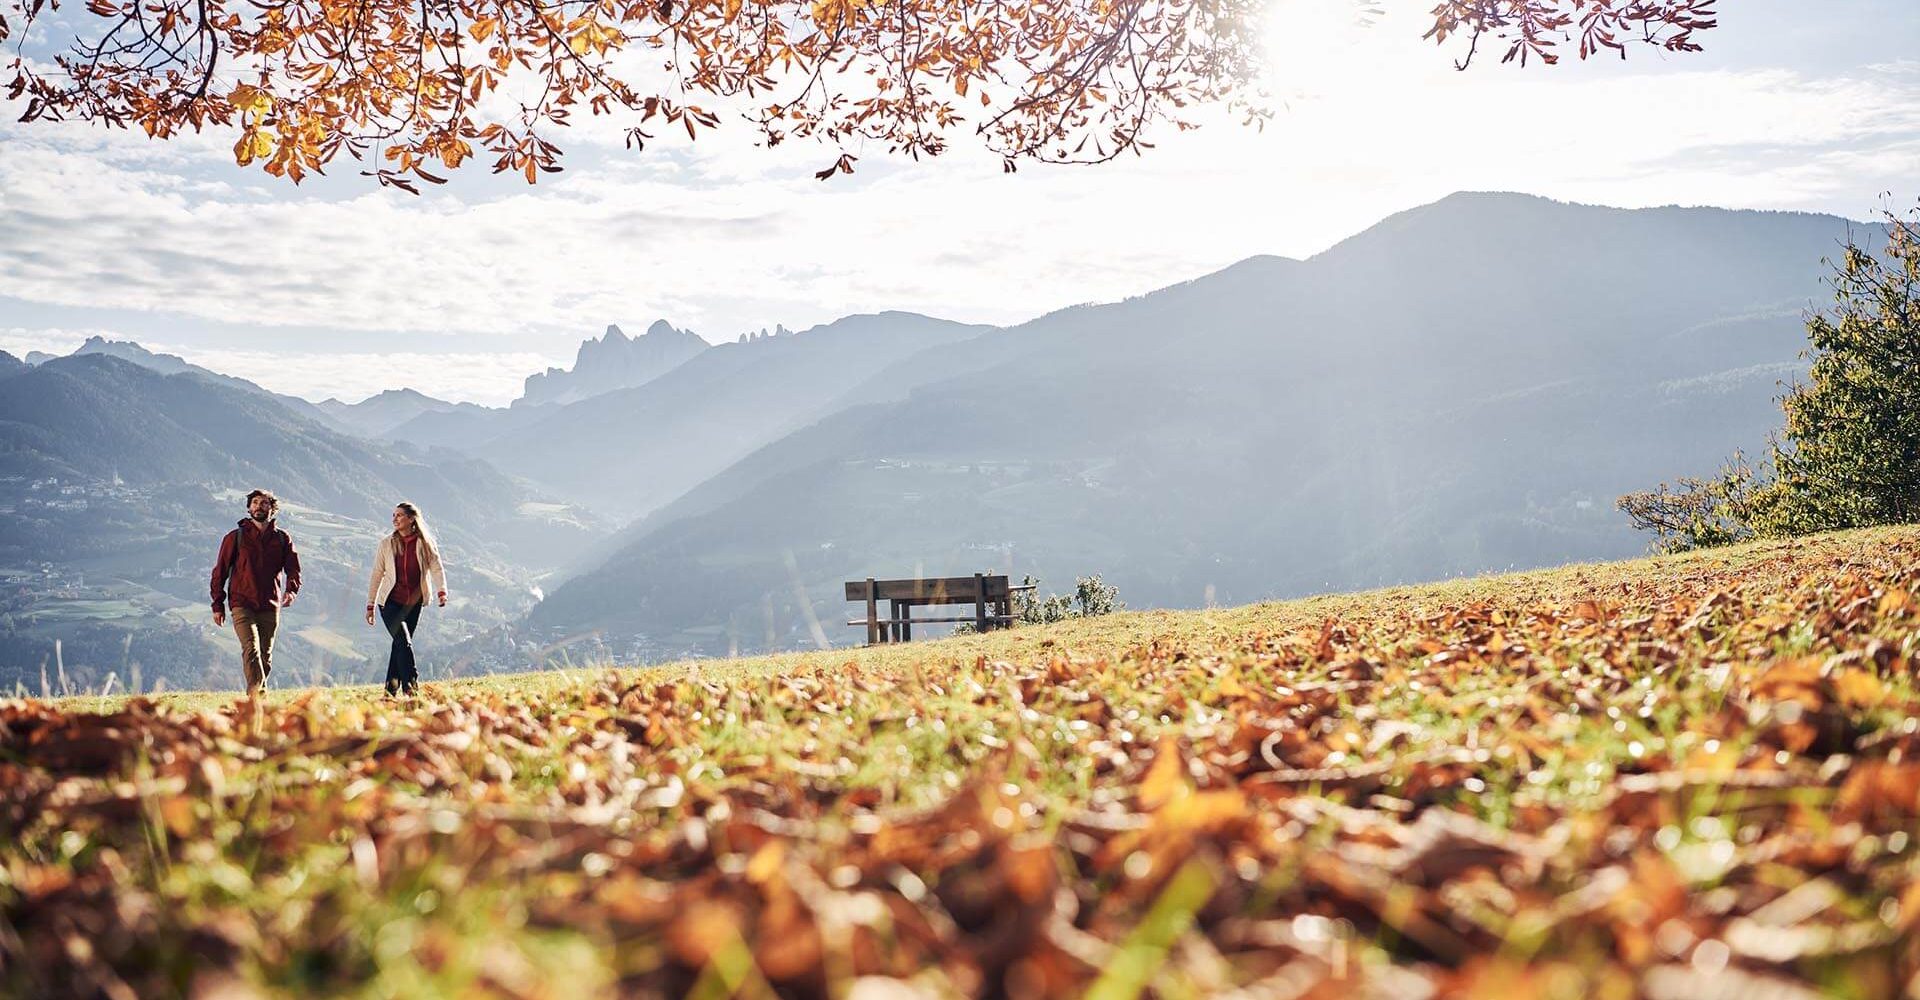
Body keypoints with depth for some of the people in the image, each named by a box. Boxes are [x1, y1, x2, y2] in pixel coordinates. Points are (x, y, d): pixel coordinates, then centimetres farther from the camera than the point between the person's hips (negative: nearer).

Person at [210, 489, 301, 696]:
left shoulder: (282, 539, 10)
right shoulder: (235, 537, 5)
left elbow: (293, 569, 7)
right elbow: (220, 571, 8)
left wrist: (291, 590, -14)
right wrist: (218, 605, 3)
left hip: (270, 607, 3)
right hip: (242, 604, -3)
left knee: (265, 655, 7)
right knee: (251, 648, -20)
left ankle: (258, 695, 16)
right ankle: (257, 692, -31)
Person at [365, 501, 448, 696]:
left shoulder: (425, 543, -1)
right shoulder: (386, 544, 0)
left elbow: (436, 568, -9)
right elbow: (377, 575, 5)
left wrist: (442, 591, -27)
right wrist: (370, 605, 4)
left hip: (413, 603, 1)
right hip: (390, 601, -1)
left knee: (400, 644, 8)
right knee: (404, 643, -16)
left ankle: (392, 689, 18)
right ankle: (410, 685, -18)